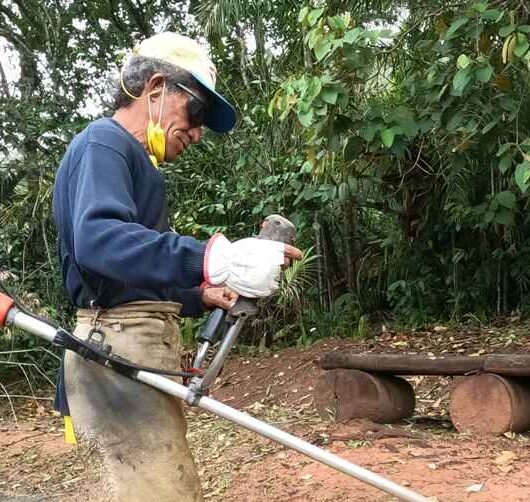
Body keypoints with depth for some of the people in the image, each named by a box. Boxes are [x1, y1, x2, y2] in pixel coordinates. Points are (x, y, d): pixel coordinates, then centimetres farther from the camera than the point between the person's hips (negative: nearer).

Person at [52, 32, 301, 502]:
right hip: (119, 351, -11)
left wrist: (200, 294, 8)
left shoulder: (135, 162, 22)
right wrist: (213, 261, -40)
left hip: (139, 348, 11)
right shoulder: (103, 143, -9)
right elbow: (97, 238, -31)